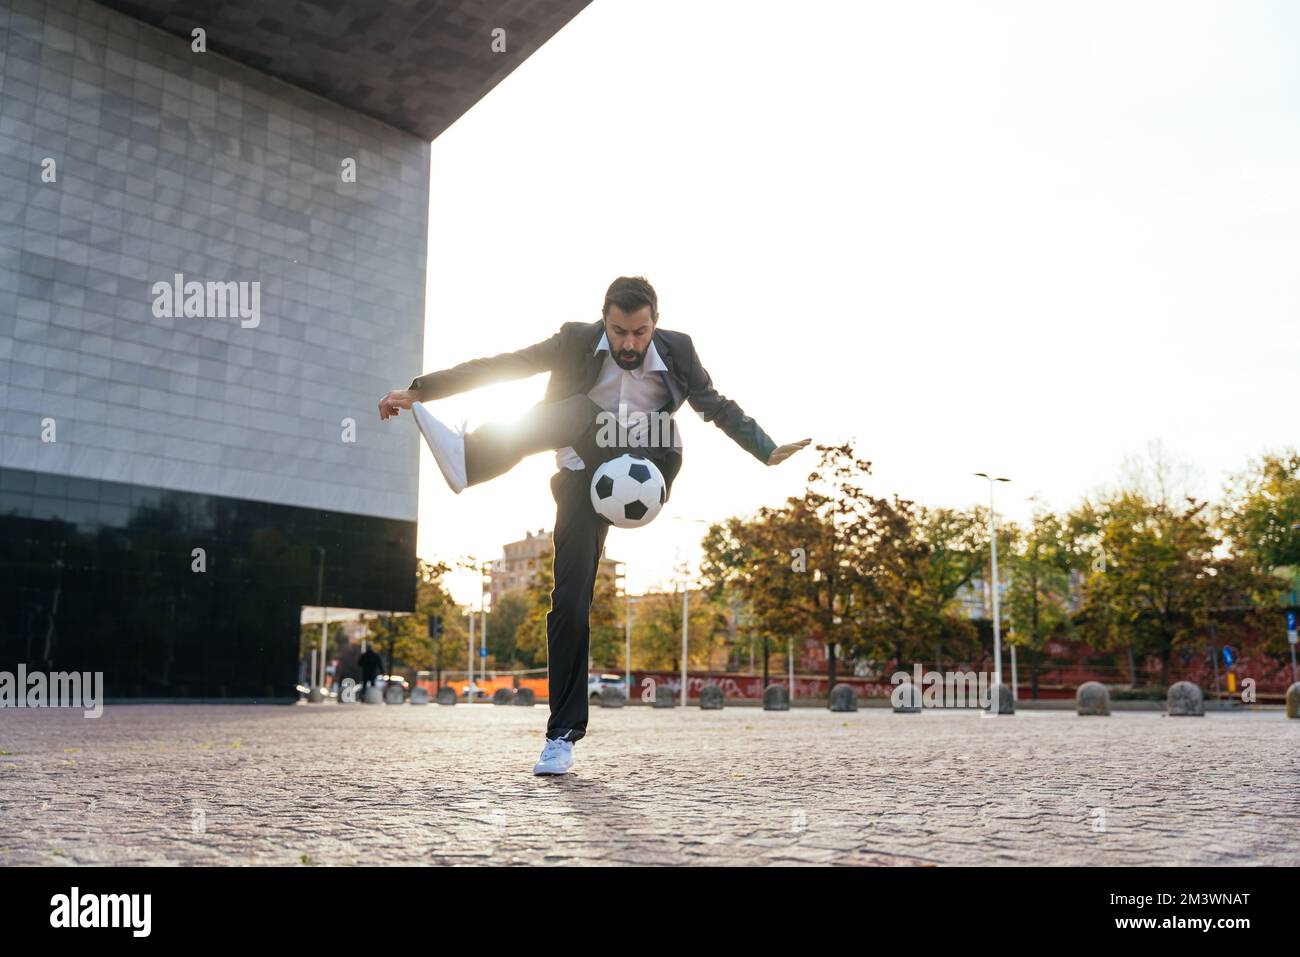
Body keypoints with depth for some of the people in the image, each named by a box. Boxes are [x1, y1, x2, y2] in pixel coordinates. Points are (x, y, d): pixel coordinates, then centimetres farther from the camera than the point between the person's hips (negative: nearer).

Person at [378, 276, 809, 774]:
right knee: (570, 604, -20)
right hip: (587, 481, -1)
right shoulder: (576, 342, -8)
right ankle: (564, 734, -9)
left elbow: (718, 407, 11)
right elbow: (494, 368, -6)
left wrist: (768, 452, 6)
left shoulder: (677, 351, -3)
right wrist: (419, 389, -10)